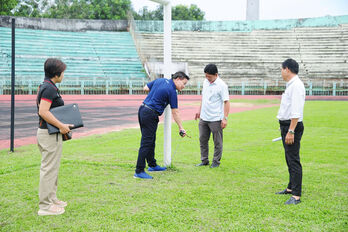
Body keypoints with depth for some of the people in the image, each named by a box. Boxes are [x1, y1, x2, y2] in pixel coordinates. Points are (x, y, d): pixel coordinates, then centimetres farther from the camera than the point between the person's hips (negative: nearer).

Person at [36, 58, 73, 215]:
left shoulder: (45, 86, 14)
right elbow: (43, 112, -27)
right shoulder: (49, 88, -18)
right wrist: (61, 126, -22)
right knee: (49, 168, -5)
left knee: (51, 168, 19)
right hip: (50, 134, -11)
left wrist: (62, 125, 17)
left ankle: (51, 199, 30)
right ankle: (45, 206, 2)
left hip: (46, 131, 11)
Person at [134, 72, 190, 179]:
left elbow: (145, 88, 17)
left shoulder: (160, 80, 10)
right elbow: (175, 112, -8)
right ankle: (139, 171, -8)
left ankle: (152, 165, 29)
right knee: (146, 143, -8)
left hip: (142, 109, 9)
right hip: (150, 115, -9)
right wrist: (181, 128, -1)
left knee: (151, 141, 18)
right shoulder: (172, 91, -11)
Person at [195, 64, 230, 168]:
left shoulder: (222, 85, -13)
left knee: (217, 142, 4)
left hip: (216, 119, -7)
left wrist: (225, 118, -18)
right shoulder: (205, 81, 8)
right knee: (203, 140, 11)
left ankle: (216, 161, 16)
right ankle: (204, 160, 22)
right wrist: (199, 110, 21)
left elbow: (226, 102, -14)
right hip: (203, 117, 7)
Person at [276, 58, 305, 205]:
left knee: (293, 160, -9)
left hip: (293, 126, -11)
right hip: (286, 125, 11)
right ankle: (291, 188, 33)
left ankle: (296, 196, -6)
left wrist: (291, 131, -27)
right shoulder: (290, 85, 15)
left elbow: (296, 112, -24)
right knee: (289, 159, 19)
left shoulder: (296, 85, -17)